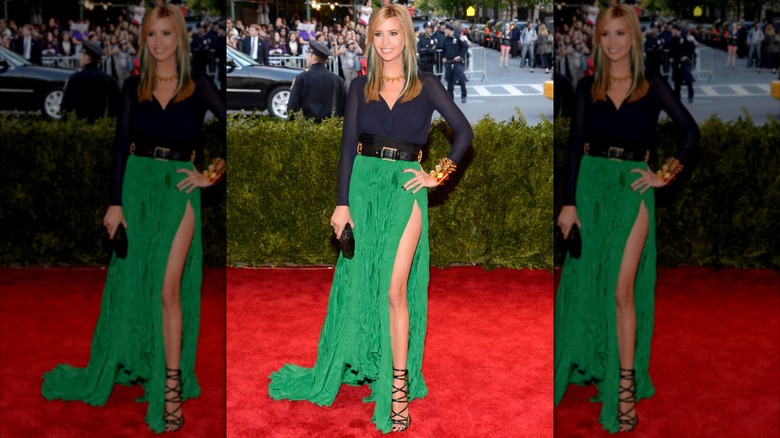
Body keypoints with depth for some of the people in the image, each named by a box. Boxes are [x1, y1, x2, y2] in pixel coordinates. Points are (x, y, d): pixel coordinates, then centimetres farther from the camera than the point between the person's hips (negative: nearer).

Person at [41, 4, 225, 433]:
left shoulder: (199, 87, 0)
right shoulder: (134, 87, 6)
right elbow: (121, 145, 2)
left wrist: (212, 176, -3)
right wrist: (115, 202, -3)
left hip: (179, 190, -3)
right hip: (137, 185, 3)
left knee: (168, 289, -8)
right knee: (130, 284, 9)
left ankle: (172, 389, -2)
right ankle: (134, 364, 28)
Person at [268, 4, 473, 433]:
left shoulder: (426, 85, 3)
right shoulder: (361, 86, 8)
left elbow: (464, 131, 4)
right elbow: (348, 144, 3)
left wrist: (438, 175, -2)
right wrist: (342, 203, -3)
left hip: (405, 188, -2)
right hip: (364, 183, 3)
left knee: (395, 290, -8)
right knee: (361, 282, 8)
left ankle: (398, 387, -2)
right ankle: (364, 362, 27)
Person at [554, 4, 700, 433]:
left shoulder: (653, 87, 1)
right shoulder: (587, 87, 5)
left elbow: (691, 131, 4)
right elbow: (575, 144, 0)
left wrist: (667, 174, -3)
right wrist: (569, 202, -6)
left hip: (632, 189, -2)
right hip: (591, 184, 2)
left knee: (622, 290, -7)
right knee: (585, 283, 7)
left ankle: (626, 385, 1)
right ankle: (587, 364, 24)